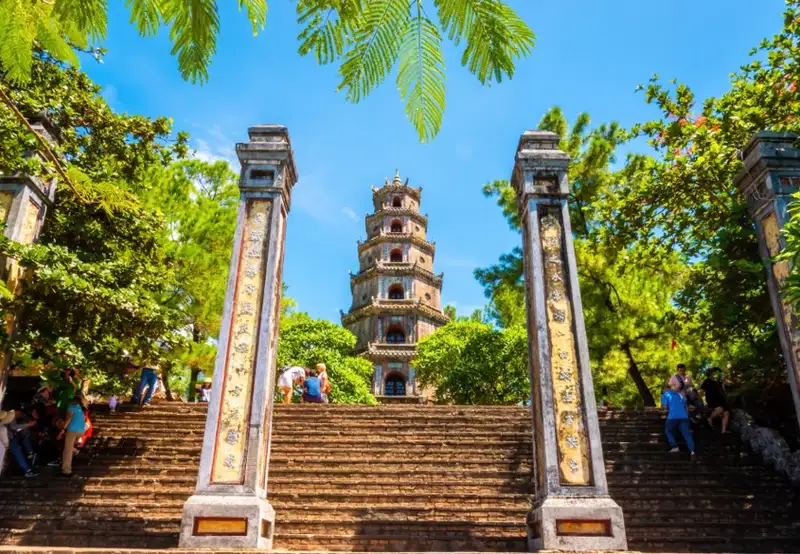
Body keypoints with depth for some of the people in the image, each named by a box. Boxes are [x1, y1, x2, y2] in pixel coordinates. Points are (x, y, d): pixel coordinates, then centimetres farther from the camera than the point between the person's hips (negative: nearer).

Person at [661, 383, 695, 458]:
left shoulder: (665, 394, 12)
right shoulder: (679, 394, 28)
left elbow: (664, 406, -3)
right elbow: (685, 405, 27)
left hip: (673, 416, -4)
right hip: (684, 416, 4)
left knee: (668, 431, 16)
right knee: (687, 434, -1)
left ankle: (675, 447, 3)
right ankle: (692, 450, -19)